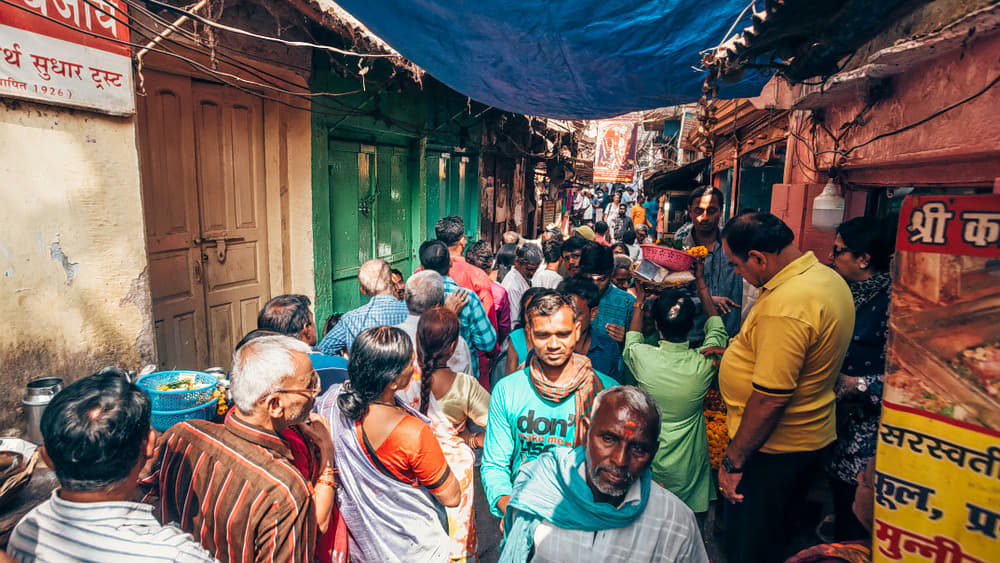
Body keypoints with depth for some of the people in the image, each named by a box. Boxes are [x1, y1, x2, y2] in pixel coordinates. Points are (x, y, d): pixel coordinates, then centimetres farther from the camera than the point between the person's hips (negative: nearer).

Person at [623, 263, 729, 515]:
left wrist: (639, 303, 17)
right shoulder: (704, 362, -21)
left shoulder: (641, 357, -23)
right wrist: (701, 285, 13)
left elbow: (632, 338, 5)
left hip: (648, 464, 0)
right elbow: (717, 327, 3)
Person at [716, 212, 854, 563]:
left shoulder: (785, 307, -30)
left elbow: (770, 399, -28)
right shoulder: (828, 277, 3)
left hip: (773, 448, -10)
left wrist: (733, 461, -19)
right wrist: (738, 351, 17)